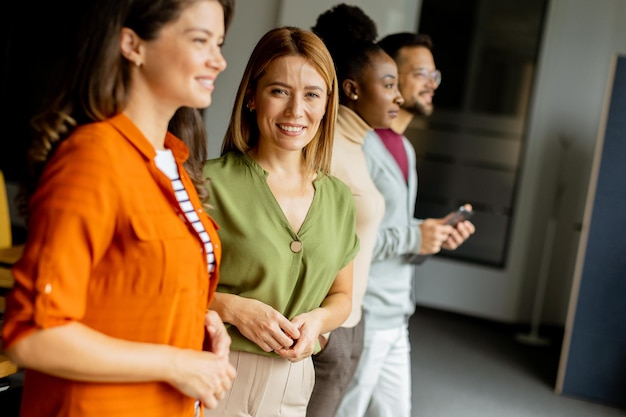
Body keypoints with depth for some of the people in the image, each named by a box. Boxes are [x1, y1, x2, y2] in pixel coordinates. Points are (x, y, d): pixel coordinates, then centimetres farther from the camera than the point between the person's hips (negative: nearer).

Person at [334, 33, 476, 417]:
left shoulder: (405, 148, 16)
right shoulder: (360, 145, -17)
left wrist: (434, 231, 3)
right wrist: (413, 238, -19)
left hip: (396, 318, 9)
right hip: (360, 317, -9)